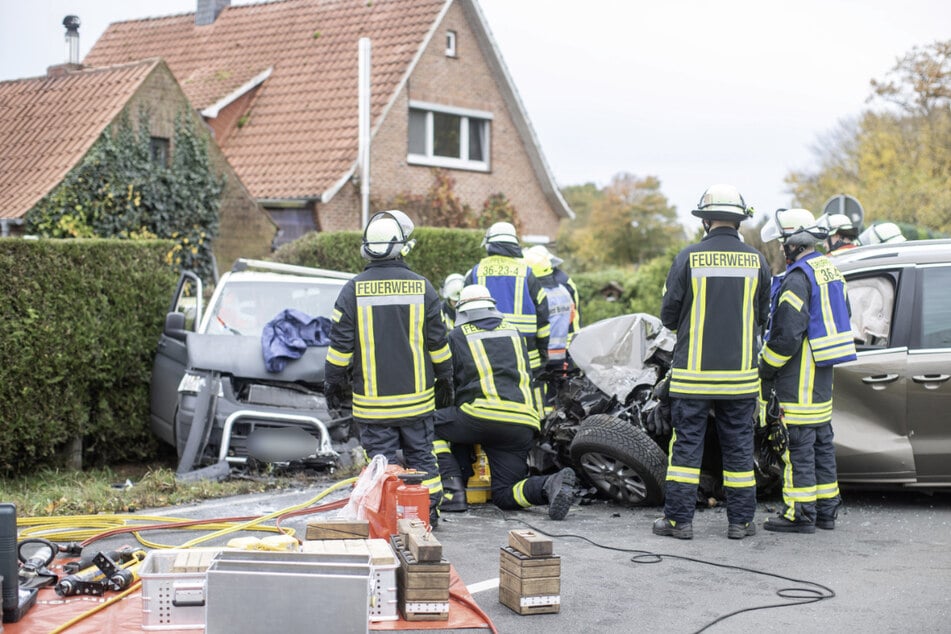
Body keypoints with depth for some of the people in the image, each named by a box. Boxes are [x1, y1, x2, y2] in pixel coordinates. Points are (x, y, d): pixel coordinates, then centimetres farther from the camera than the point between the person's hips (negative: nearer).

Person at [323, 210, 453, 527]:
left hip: (372, 400, -1)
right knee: (421, 455, 12)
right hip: (417, 395, 2)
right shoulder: (421, 287, -2)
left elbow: (340, 345, -5)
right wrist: (445, 380, 16)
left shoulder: (354, 290, -7)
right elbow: (438, 342, 4)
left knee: (380, 457, 4)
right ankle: (428, 512, 16)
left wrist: (333, 382, 8)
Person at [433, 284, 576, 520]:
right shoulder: (514, 332, 26)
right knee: (505, 496, 11)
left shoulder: (457, 336, 13)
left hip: (482, 416, -5)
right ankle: (551, 484, -19)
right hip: (523, 425, 5)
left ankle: (453, 488, 1)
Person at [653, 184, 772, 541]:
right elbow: (763, 317, 8)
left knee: (686, 444, 5)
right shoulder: (756, 261, 0)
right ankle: (740, 521, 14)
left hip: (693, 371, -2)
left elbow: (668, 315, -2)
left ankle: (679, 519, 7)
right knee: (739, 446, 10)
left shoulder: (688, 258, -7)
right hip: (740, 374, 2)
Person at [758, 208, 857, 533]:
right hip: (822, 373, 10)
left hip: (800, 377, -10)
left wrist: (765, 371, -10)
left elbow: (787, 333, -21)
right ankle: (826, 508, 21)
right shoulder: (830, 270, 13)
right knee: (822, 441, 14)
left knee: (798, 444, -5)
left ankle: (800, 512, -1)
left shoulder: (798, 277, -18)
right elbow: (841, 319, 22)